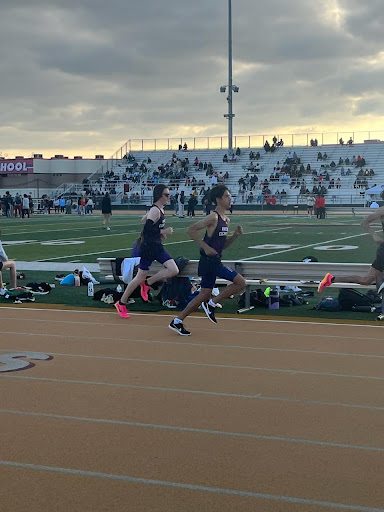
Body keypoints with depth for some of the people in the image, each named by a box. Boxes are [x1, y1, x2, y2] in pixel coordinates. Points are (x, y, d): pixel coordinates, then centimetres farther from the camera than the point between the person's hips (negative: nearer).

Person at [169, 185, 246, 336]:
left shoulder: (226, 220, 15)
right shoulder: (213, 217, -13)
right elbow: (191, 230, -19)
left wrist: (235, 235, 5)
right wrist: (206, 247, -20)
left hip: (213, 261, 9)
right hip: (209, 260, -9)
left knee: (205, 295, 12)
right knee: (241, 282, -11)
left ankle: (177, 322, 17)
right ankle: (212, 304, -1)